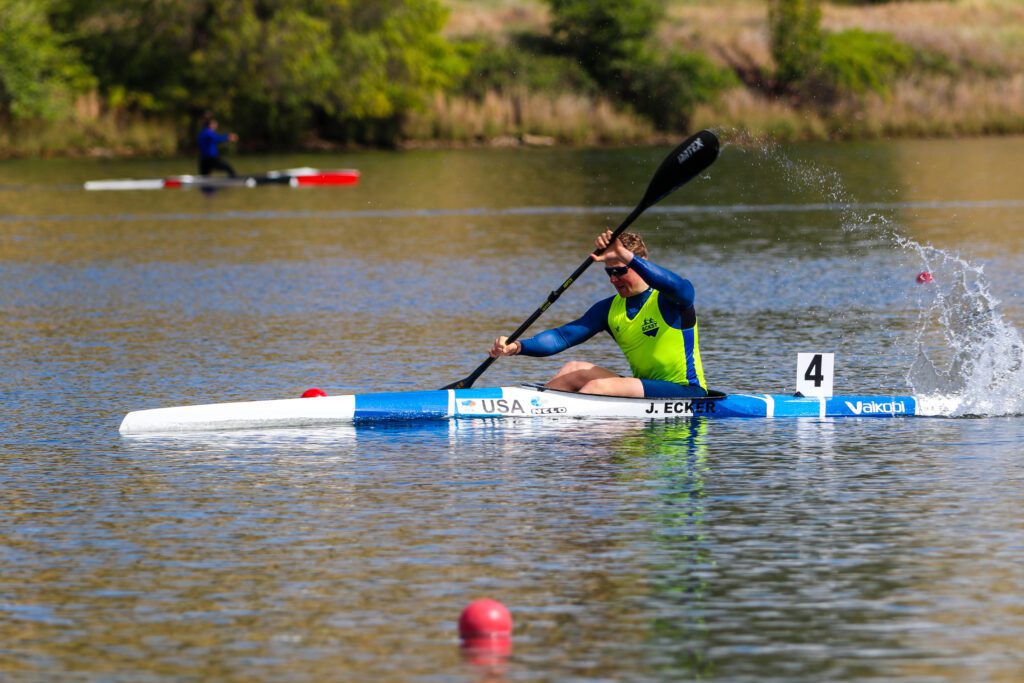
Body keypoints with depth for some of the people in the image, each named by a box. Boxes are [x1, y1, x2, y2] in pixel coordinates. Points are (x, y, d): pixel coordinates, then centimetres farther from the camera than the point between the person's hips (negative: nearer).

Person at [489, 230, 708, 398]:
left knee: (597, 387, -25)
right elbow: (564, 335, 2)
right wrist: (518, 347, -15)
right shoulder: (610, 309, 11)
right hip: (645, 388, 7)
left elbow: (680, 288, -35)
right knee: (575, 370, -6)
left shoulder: (667, 299, -9)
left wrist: (626, 256, -45)